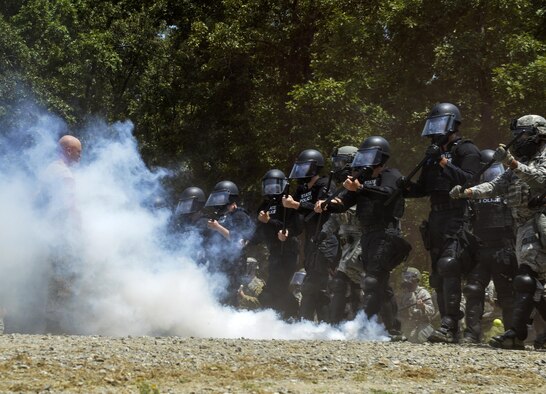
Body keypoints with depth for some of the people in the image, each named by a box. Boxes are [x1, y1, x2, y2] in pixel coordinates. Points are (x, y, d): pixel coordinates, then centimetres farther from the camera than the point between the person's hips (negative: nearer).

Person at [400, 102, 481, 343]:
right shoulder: (433, 153, 19)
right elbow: (424, 188, 22)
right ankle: (450, 330, 12)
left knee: (448, 267, -21)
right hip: (436, 219, 9)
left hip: (458, 218, -8)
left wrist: (444, 163, -21)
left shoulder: (467, 151, -4)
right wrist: (407, 188, 1)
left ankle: (449, 327, -24)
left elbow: (470, 181, -19)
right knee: (438, 275, 7)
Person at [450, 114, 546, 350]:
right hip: (524, 228, 9)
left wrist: (512, 163, -30)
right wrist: (466, 192, 1)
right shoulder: (520, 163, 24)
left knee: (526, 279, -18)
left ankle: (515, 334, -25)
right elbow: (496, 186, 15)